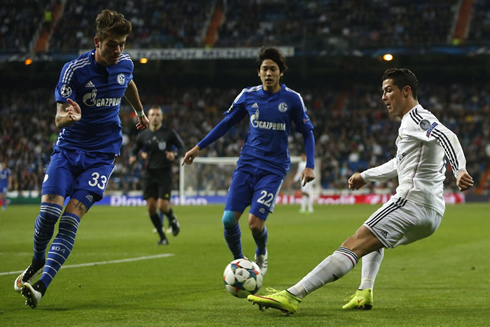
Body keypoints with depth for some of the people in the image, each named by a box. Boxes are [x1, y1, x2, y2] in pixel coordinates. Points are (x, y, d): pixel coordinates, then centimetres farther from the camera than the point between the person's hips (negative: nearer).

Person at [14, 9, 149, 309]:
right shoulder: (74, 69, -14)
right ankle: (38, 262, 15)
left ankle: (41, 286, -19)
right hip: (68, 147, -1)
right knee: (49, 210, -16)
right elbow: (58, 118, -17)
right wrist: (68, 116, -40)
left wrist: (141, 112, 38)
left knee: (71, 217, -15)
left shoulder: (125, 64, -2)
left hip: (102, 154, 1)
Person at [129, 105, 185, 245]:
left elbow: (182, 148, 3)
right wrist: (133, 157, -6)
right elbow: (134, 150, 17)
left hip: (165, 174, -3)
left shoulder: (169, 133, -2)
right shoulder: (143, 136, 7)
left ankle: (172, 219, 23)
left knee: (162, 206, -14)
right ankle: (162, 237, 11)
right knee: (151, 207, -4)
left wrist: (174, 154, -18)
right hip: (150, 174, 3)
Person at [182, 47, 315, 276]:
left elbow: (307, 132, 6)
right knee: (229, 219, -9)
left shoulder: (292, 99, -3)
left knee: (255, 223, -15)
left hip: (273, 169, -3)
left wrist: (309, 165, -5)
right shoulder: (248, 96, 3)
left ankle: (261, 254, 20)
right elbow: (227, 123, 15)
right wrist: (198, 147, 13)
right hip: (247, 164, 3)